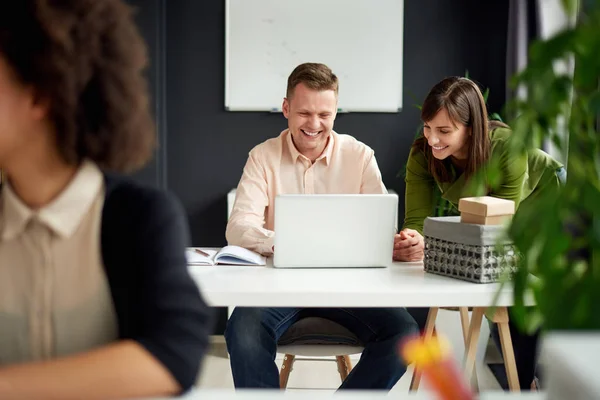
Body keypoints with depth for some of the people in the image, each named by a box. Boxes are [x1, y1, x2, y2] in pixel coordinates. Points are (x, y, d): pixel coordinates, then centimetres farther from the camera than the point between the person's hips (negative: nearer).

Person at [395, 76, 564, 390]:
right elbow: (417, 218, -31)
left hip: (543, 202, -3)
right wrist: (409, 240, -57)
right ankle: (516, 382, 25)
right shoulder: (422, 154, -30)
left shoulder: (508, 146, -41)